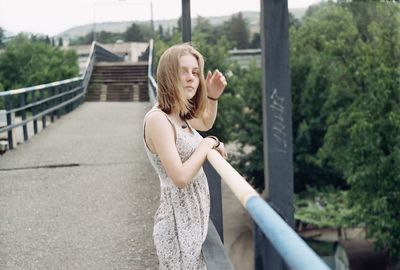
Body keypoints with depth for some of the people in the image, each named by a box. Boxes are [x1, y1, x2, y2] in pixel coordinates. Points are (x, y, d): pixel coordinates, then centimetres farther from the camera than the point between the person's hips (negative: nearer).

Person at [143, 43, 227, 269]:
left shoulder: (179, 115, 4)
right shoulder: (158, 119, -22)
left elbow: (206, 123, 28)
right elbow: (180, 178, -29)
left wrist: (213, 96, 9)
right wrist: (208, 144, -16)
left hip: (195, 213, 9)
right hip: (180, 218, -9)